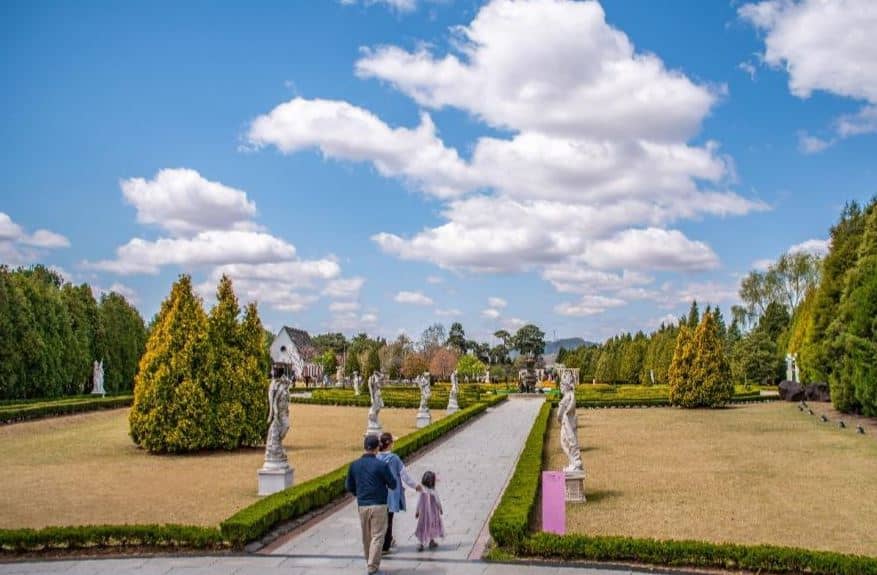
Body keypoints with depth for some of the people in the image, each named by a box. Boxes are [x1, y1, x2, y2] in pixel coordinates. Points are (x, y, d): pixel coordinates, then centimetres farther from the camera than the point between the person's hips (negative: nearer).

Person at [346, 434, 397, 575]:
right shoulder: (381, 465, -14)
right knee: (377, 536, 3)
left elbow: (349, 487, 8)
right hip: (379, 505, -4)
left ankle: (370, 562, 29)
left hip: (362, 505, 4)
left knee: (366, 537, 17)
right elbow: (392, 485, -4)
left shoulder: (354, 465, 0)